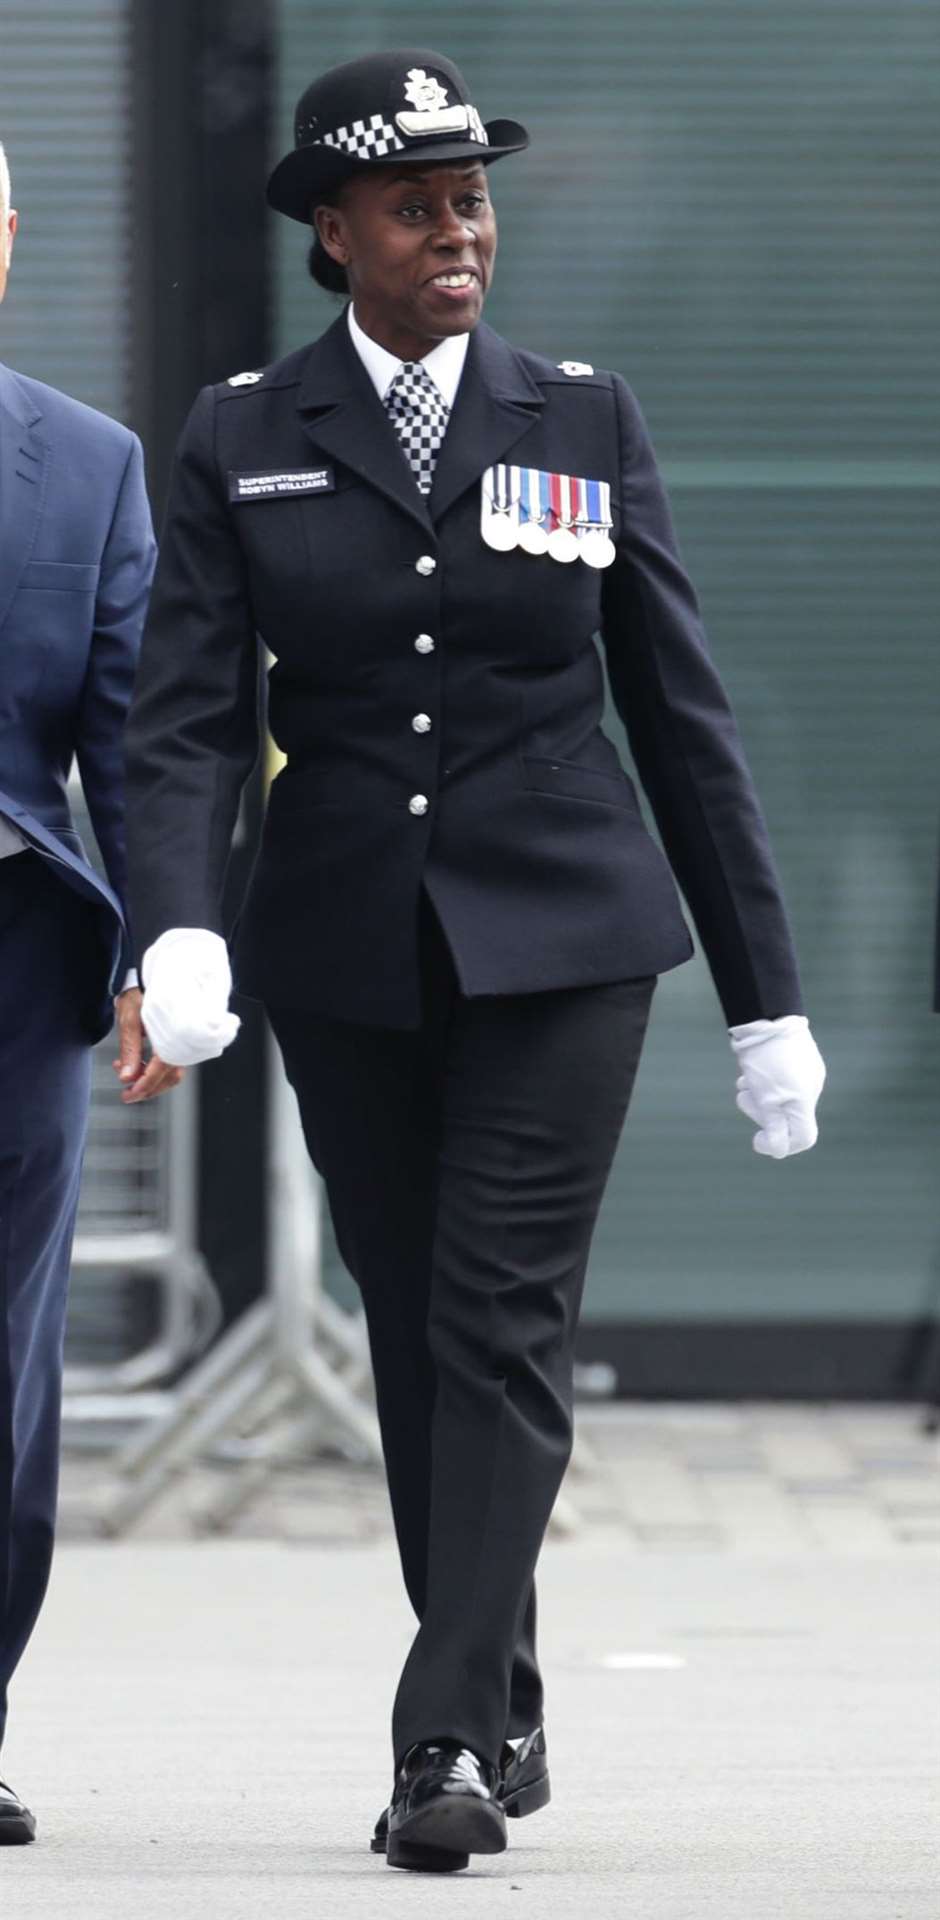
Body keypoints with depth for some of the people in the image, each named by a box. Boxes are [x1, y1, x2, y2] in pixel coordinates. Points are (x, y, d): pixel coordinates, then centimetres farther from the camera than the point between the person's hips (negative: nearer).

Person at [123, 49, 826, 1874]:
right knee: (415, 1335, 9)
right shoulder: (244, 442, 3)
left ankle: (447, 1746, -15)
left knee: (505, 1324, -12)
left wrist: (764, 991, 6)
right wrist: (177, 935, -24)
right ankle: (505, 1709, 23)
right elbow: (185, 717, -6)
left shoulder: (583, 419, 4)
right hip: (347, 954, 1)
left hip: (558, 942, -1)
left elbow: (678, 710, 7)